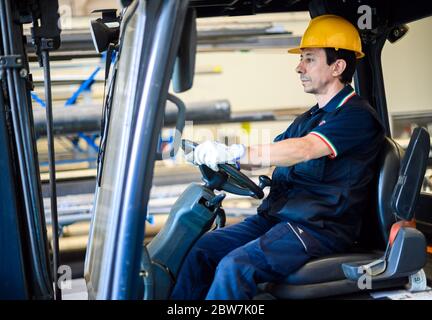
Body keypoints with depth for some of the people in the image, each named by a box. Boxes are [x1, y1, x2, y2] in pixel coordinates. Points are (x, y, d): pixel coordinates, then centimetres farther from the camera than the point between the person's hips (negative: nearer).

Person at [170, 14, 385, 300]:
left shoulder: (358, 117, -8)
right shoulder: (310, 118, 22)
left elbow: (303, 150, -24)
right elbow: (269, 154, 21)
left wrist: (233, 152, -32)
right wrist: (212, 156, 4)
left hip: (320, 228, -9)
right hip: (275, 217, 9)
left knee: (234, 266, -28)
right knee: (201, 248, -8)